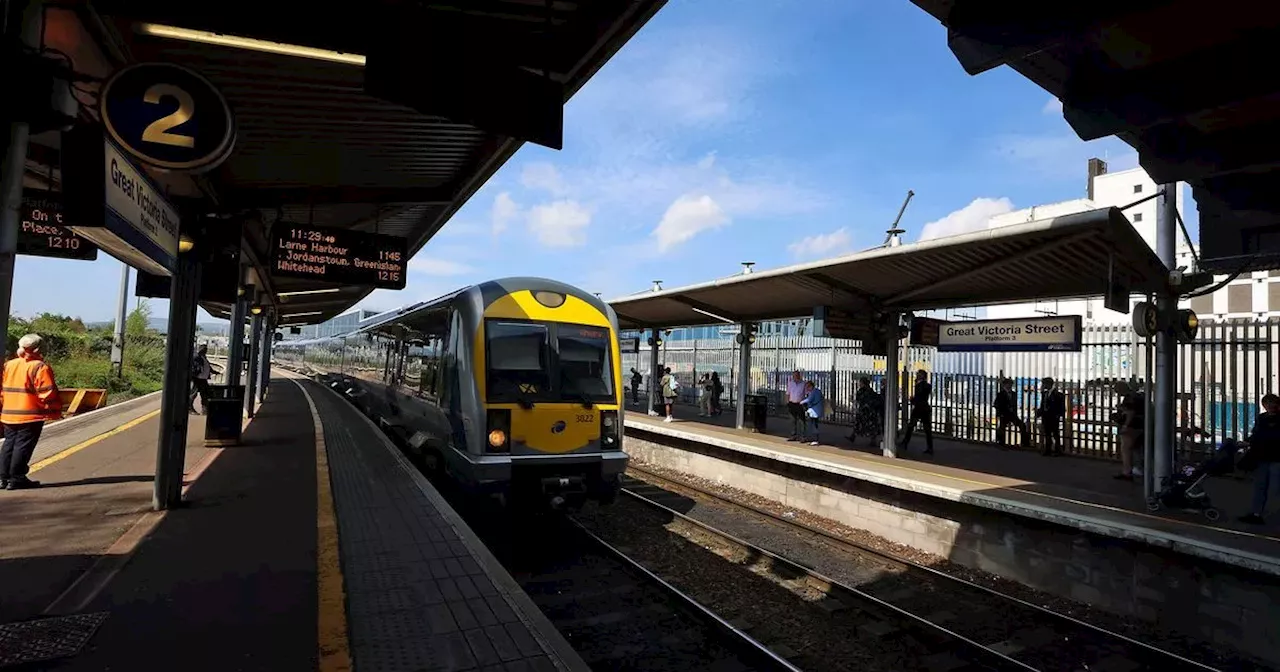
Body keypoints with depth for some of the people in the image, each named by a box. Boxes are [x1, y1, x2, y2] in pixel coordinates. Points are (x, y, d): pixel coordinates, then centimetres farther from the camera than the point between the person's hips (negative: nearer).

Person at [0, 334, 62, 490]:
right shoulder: (40, 367, -13)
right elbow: (47, 393, -16)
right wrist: (55, 411, -9)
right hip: (31, 416, -7)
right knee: (23, 446, -2)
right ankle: (16, 479, 1)